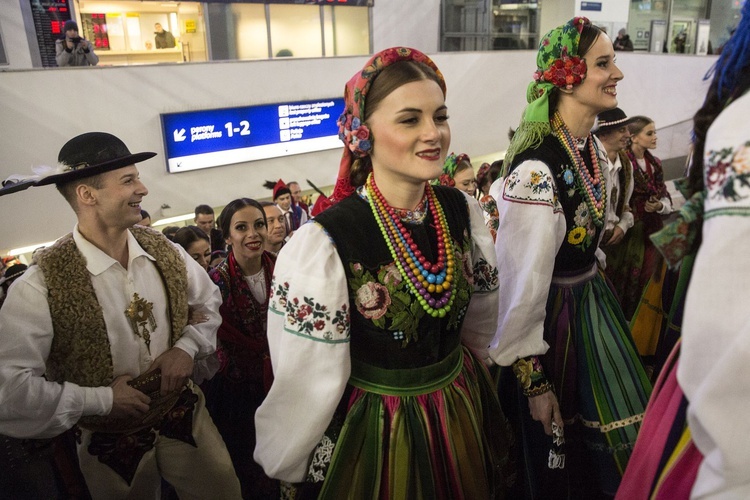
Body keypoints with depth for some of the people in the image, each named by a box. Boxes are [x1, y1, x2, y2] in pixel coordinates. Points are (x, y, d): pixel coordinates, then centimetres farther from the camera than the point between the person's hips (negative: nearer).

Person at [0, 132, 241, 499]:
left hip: (184, 415, 4)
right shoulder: (41, 285, -22)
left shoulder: (163, 249, -7)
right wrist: (101, 400, -20)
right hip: (110, 441, -3)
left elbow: (210, 303, 7)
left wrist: (187, 347, -9)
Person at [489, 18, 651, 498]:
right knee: (557, 446, 15)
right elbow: (522, 283, -26)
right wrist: (532, 380, -18)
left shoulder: (594, 148, 0)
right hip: (554, 316, -8)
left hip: (593, 299, 8)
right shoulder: (536, 168, -29)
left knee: (612, 441, 25)